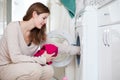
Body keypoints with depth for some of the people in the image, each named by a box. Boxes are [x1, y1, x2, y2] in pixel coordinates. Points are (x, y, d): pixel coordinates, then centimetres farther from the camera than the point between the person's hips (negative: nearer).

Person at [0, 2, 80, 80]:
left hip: (21, 67, 7)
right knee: (35, 68, -31)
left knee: (49, 70, -15)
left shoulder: (38, 34, -3)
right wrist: (43, 59, -24)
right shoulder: (13, 27, -22)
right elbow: (15, 57, -29)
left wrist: (77, 49, 6)